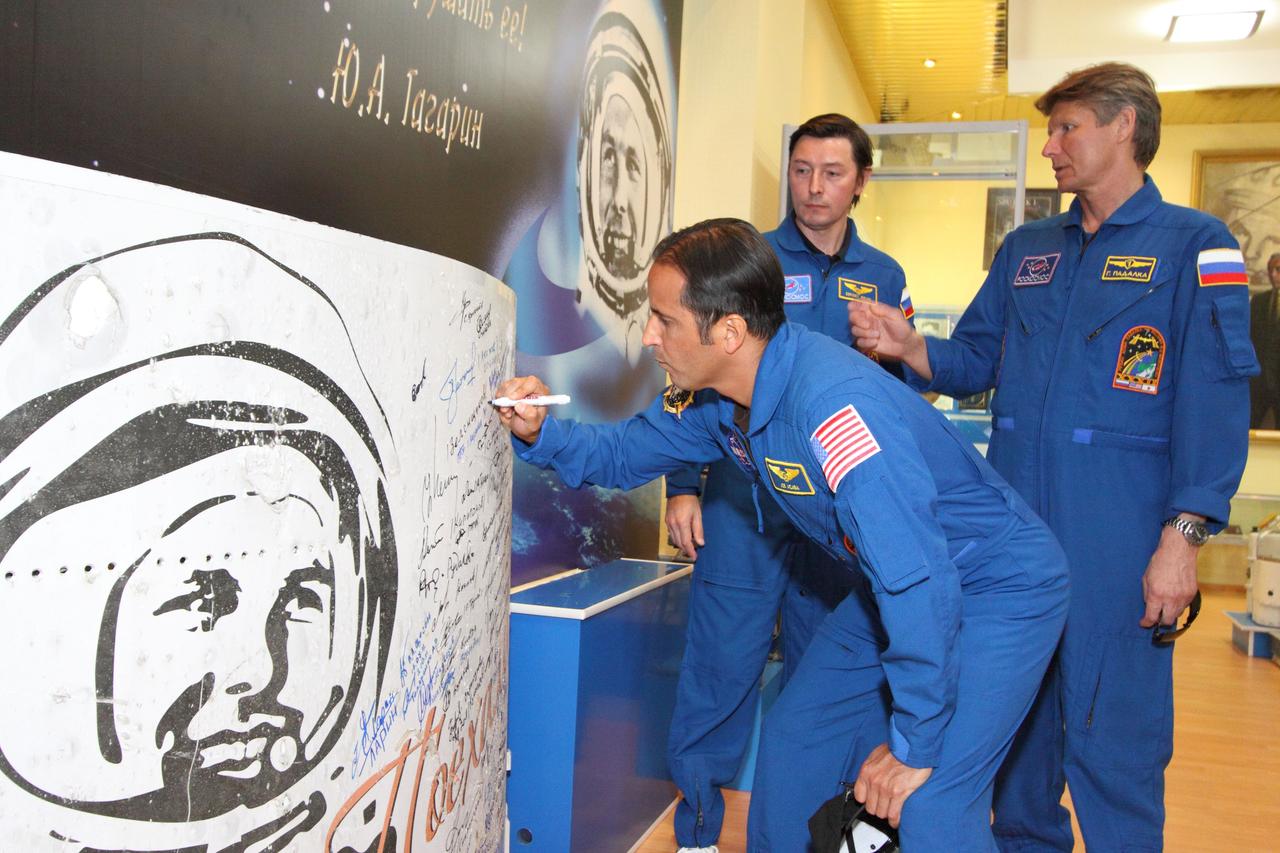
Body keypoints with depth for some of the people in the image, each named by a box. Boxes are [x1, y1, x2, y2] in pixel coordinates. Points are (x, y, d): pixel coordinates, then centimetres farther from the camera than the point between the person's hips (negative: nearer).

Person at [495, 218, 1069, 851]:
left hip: (1002, 585, -8)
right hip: (897, 587, 8)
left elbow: (919, 581, -36)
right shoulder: (713, 397, -7)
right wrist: (539, 433, -10)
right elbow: (623, 454, 10)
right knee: (790, 745, 12)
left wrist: (914, 745, -26)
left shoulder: (834, 402, -36)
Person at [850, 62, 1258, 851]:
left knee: (1112, 734, 0)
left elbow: (1214, 396, -9)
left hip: (1117, 542, -5)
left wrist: (1183, 536, -17)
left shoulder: (1193, 245, -2)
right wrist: (910, 347, -5)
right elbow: (976, 360, 17)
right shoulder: (1026, 248, 15)